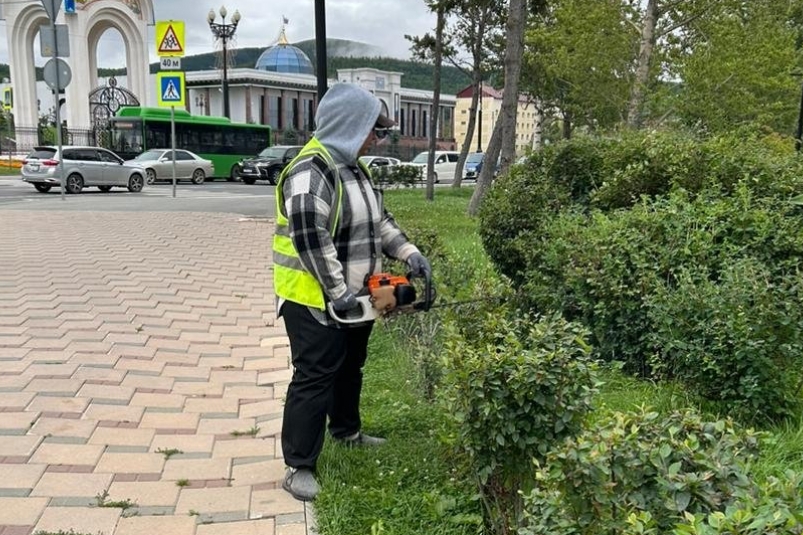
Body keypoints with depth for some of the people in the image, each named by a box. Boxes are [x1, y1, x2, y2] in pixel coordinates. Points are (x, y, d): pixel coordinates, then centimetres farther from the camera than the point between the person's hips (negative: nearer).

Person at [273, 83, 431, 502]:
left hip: (351, 296, 10)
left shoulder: (351, 166, 11)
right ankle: (299, 466, 10)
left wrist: (408, 252, 6)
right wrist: (337, 291, -25)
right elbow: (310, 238, -29)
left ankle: (346, 431, 44)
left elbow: (378, 219, 17)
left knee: (350, 366, 23)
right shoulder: (310, 172, -22)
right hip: (314, 299, -10)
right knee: (315, 377, -3)